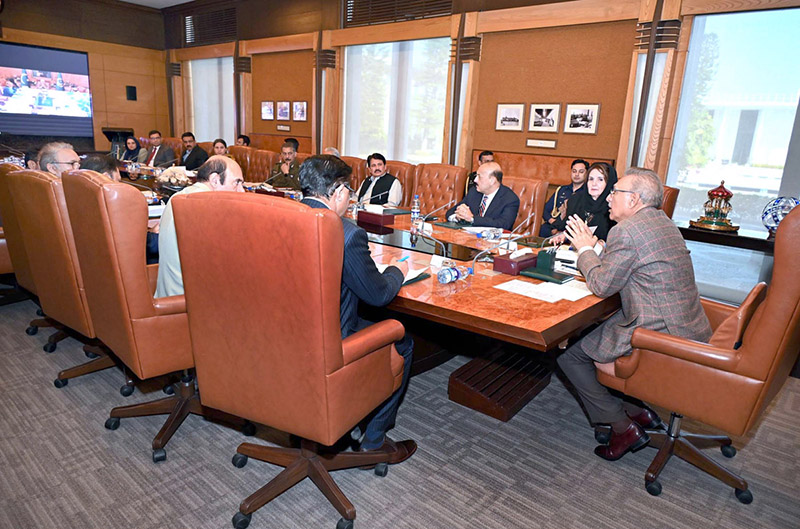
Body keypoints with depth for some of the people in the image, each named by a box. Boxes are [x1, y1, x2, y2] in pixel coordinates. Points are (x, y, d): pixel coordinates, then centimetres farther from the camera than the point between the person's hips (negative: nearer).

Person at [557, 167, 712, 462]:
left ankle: (623, 427, 6)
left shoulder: (626, 230, -18)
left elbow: (602, 286, -12)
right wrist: (591, 246, 15)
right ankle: (640, 410, 24)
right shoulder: (662, 221, 13)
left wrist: (584, 249, 1)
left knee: (569, 355, -1)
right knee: (592, 329, 23)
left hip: (661, 335, -10)